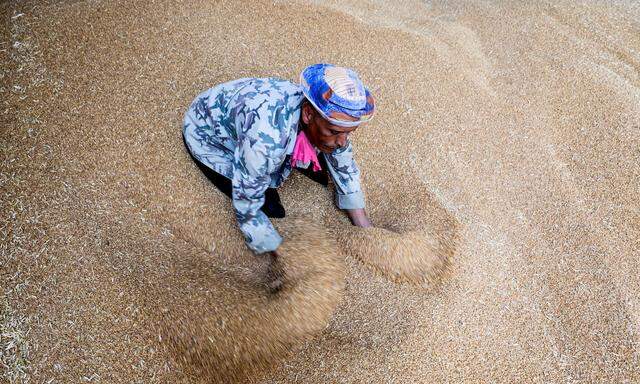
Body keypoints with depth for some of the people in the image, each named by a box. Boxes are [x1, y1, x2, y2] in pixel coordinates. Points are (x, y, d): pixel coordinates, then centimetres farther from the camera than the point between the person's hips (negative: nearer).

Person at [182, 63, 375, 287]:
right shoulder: (266, 137, -45)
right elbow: (247, 209, -32)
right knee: (270, 208, -16)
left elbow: (345, 168, -7)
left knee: (319, 173, -2)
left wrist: (365, 228, -9)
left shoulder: (330, 114, -25)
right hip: (209, 134, -5)